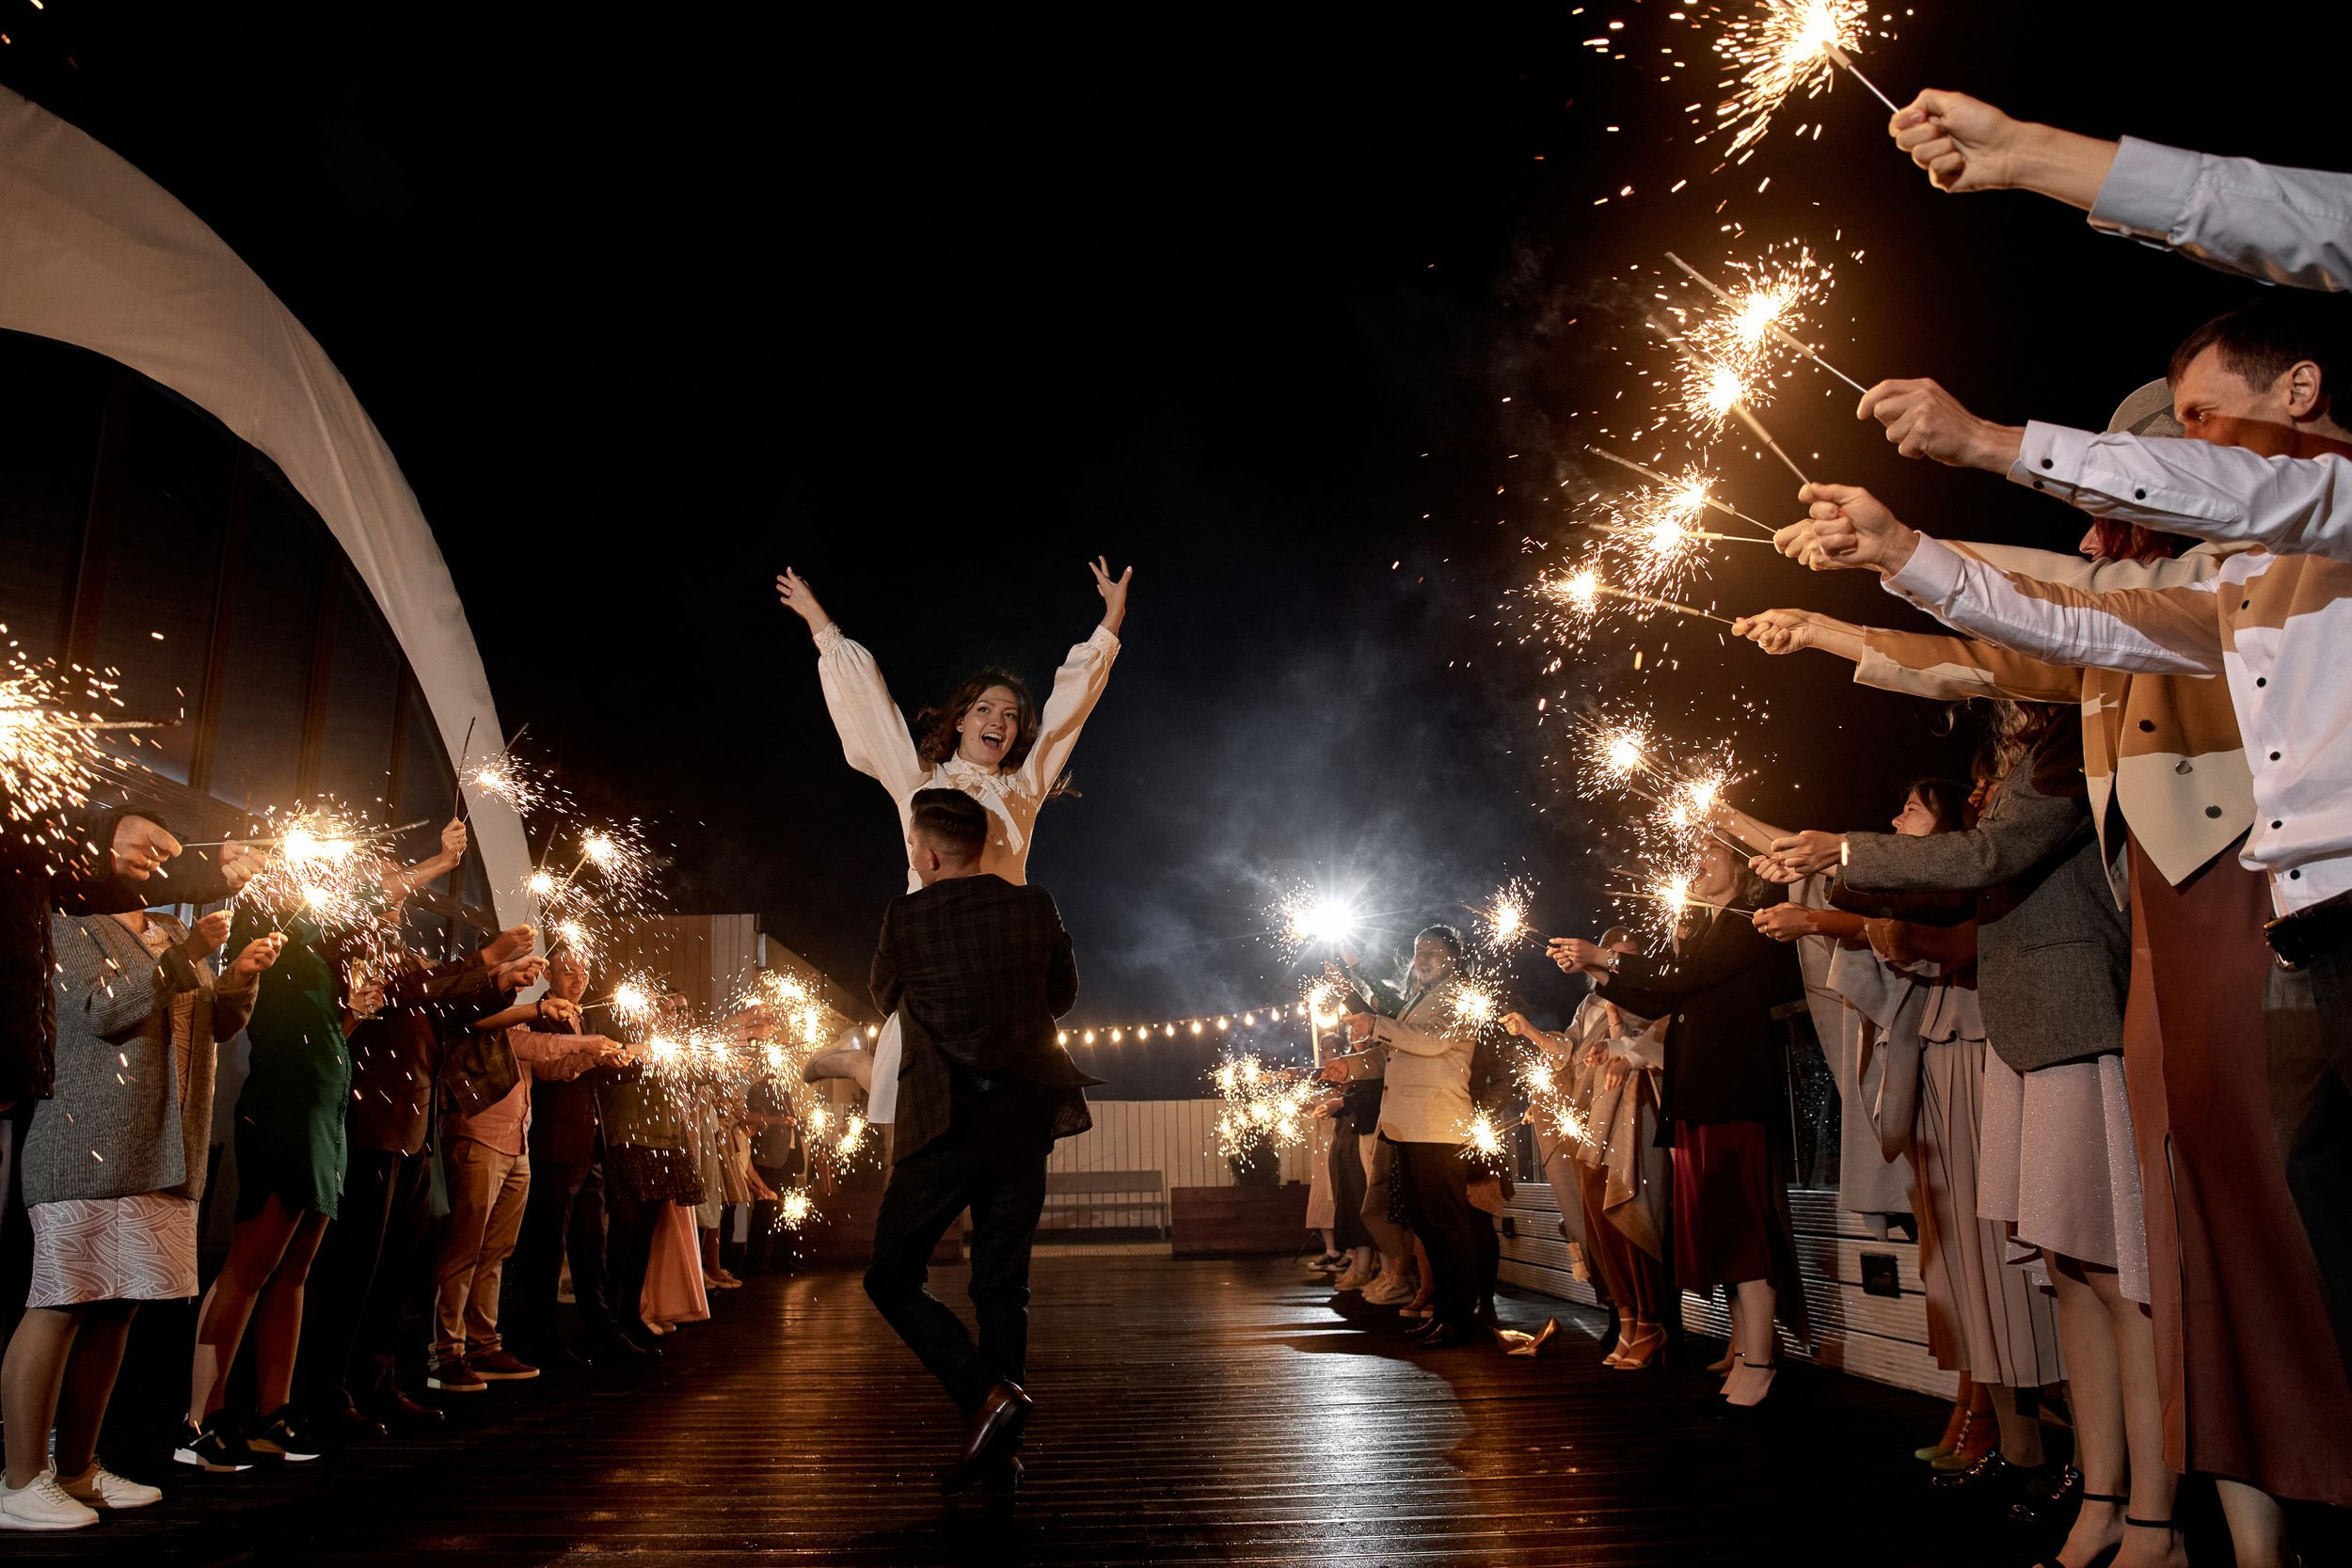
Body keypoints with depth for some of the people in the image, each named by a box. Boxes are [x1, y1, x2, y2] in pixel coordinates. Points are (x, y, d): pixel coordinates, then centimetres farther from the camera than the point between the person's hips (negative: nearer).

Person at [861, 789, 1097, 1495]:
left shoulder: (906, 917, -7)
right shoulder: (1035, 908, 2)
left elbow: (885, 998, 11)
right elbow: (1063, 994, 17)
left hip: (946, 1122, -4)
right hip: (1025, 1118, 4)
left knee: (892, 1277, 8)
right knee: (1002, 1285, 13)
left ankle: (989, 1394, -8)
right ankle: (998, 1452, 17)